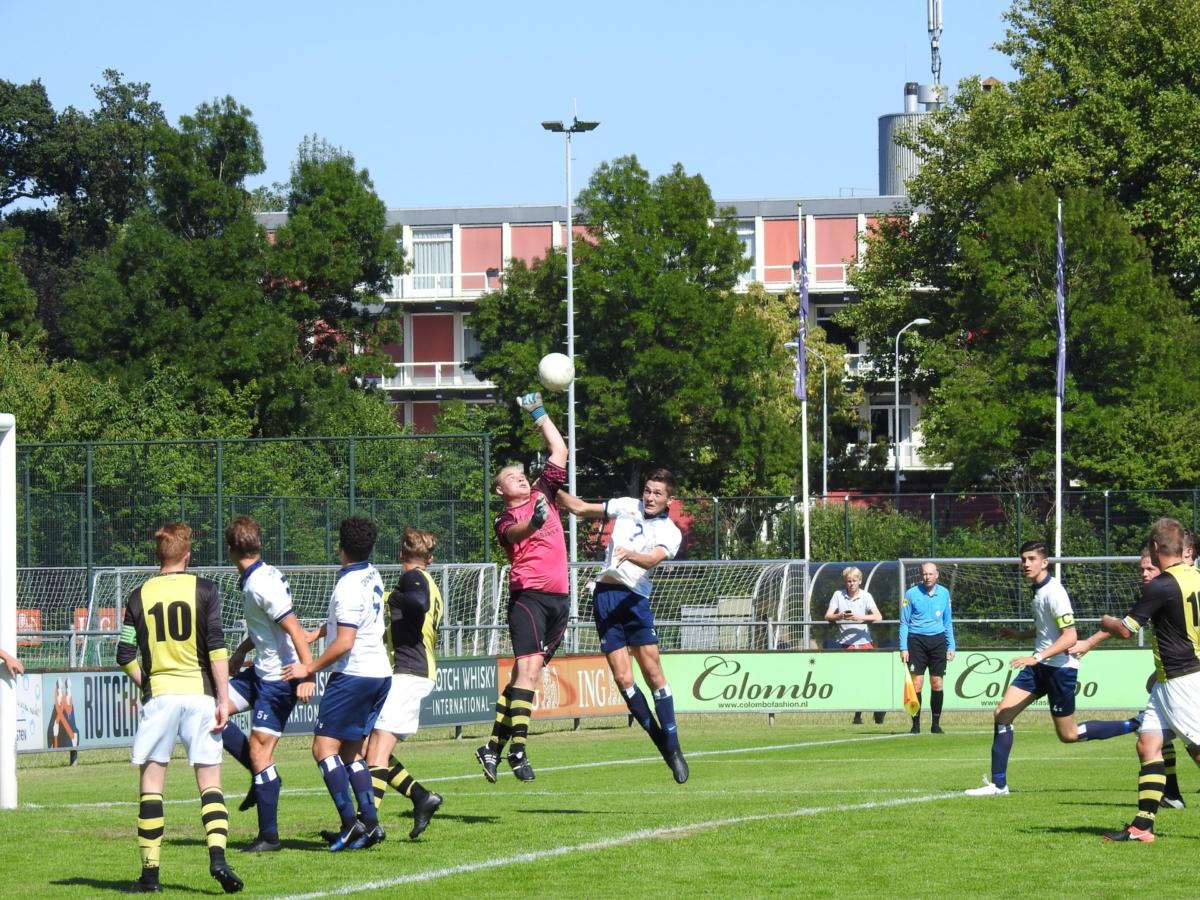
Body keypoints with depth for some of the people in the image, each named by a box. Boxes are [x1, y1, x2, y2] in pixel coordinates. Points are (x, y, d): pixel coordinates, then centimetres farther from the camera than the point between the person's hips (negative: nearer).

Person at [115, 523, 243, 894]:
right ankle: (217, 856, -16)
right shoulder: (204, 590, 0)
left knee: (151, 781, 7)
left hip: (159, 694, 1)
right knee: (209, 782, 4)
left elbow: (126, 656, 3)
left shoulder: (140, 596, 5)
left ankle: (150, 872, 4)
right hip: (199, 692, -1)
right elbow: (217, 648, -6)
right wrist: (223, 699, -5)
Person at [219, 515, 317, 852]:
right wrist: (241, 652, 31)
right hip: (261, 672, 10)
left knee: (259, 753, -6)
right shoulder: (259, 577, 7)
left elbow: (294, 628, -26)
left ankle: (269, 836, 1)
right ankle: (262, 773, 14)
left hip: (279, 679, -10)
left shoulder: (262, 585, -22)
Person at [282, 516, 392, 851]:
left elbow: (344, 643, -21)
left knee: (324, 746, -6)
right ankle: (369, 822, 5)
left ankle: (350, 821, -15)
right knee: (350, 751, 13)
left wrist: (310, 668, -12)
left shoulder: (348, 587, -18)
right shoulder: (372, 576, 10)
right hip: (379, 673, 9)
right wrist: (317, 633, 26)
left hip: (353, 674, -9)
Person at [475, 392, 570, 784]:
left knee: (526, 671, 6)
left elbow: (559, 452, 25)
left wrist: (540, 414, 26)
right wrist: (533, 523, -44)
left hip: (558, 597, 6)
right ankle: (518, 749, -22)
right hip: (528, 594, -6)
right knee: (528, 667, -18)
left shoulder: (543, 495, 18)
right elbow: (515, 534, -23)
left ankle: (494, 746, 11)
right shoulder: (505, 519, 0)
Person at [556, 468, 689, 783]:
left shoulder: (670, 533, 1)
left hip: (635, 600, -2)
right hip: (606, 594, 2)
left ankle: (673, 748, -4)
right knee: (623, 678, -6)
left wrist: (630, 554, -39)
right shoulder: (627, 507, 12)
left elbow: (652, 559, -19)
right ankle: (663, 744, 3)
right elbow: (580, 508, 22)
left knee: (653, 672, -11)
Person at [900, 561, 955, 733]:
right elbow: (904, 622, 1)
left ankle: (936, 724, 10)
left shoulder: (944, 593, 8)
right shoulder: (911, 594, -1)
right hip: (917, 641, -3)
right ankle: (915, 724, -1)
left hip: (938, 641, 3)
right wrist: (903, 648, -6)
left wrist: (951, 646, 11)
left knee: (937, 684, 1)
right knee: (916, 684, -7)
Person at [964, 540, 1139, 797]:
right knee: (1002, 713, -2)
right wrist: (1020, 635, 23)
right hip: (1039, 666, 9)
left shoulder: (1053, 592, -18)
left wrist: (1038, 657, -31)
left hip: (1060, 667, -9)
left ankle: (1135, 726, 12)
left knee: (1068, 735, 1)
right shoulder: (1038, 590, 10)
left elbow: (1070, 636, -24)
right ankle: (998, 784, 1)